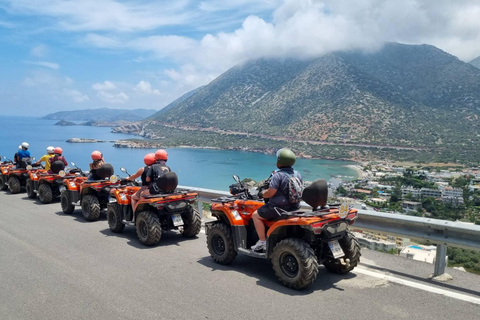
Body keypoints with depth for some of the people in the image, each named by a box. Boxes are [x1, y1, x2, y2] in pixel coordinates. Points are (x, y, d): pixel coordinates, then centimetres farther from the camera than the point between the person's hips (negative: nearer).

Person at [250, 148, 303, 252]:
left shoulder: (278, 175, -20)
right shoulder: (297, 174, 3)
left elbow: (270, 193, -23)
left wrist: (261, 194, -1)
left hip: (280, 208, -9)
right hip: (295, 207, 9)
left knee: (256, 215, 6)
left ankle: (262, 242, 5)